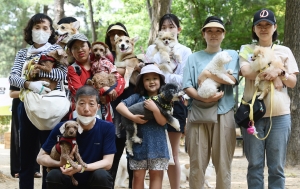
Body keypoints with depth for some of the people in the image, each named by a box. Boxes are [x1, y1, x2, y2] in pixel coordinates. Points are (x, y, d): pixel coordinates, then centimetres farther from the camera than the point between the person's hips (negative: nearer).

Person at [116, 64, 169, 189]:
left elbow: (162, 122, -8)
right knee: (138, 175, 5)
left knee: (156, 175, 4)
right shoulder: (137, 97, 3)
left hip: (157, 144, 0)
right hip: (139, 143, 0)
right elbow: (119, 106, -8)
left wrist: (154, 108, -22)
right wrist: (133, 117, -18)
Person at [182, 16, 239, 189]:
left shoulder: (232, 55, 11)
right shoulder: (194, 58, 12)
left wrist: (206, 74, -8)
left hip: (223, 114, 0)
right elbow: (187, 87, 2)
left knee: (223, 162, 0)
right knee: (197, 162, 1)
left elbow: (232, 78, -7)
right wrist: (203, 98, -14)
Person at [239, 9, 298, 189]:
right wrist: (273, 71, -12)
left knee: (277, 167, 3)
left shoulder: (284, 51, 12)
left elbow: (292, 82, 6)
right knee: (255, 165, 3)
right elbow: (246, 71, -10)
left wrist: (279, 72, -13)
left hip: (279, 114, 1)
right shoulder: (246, 50, 9)